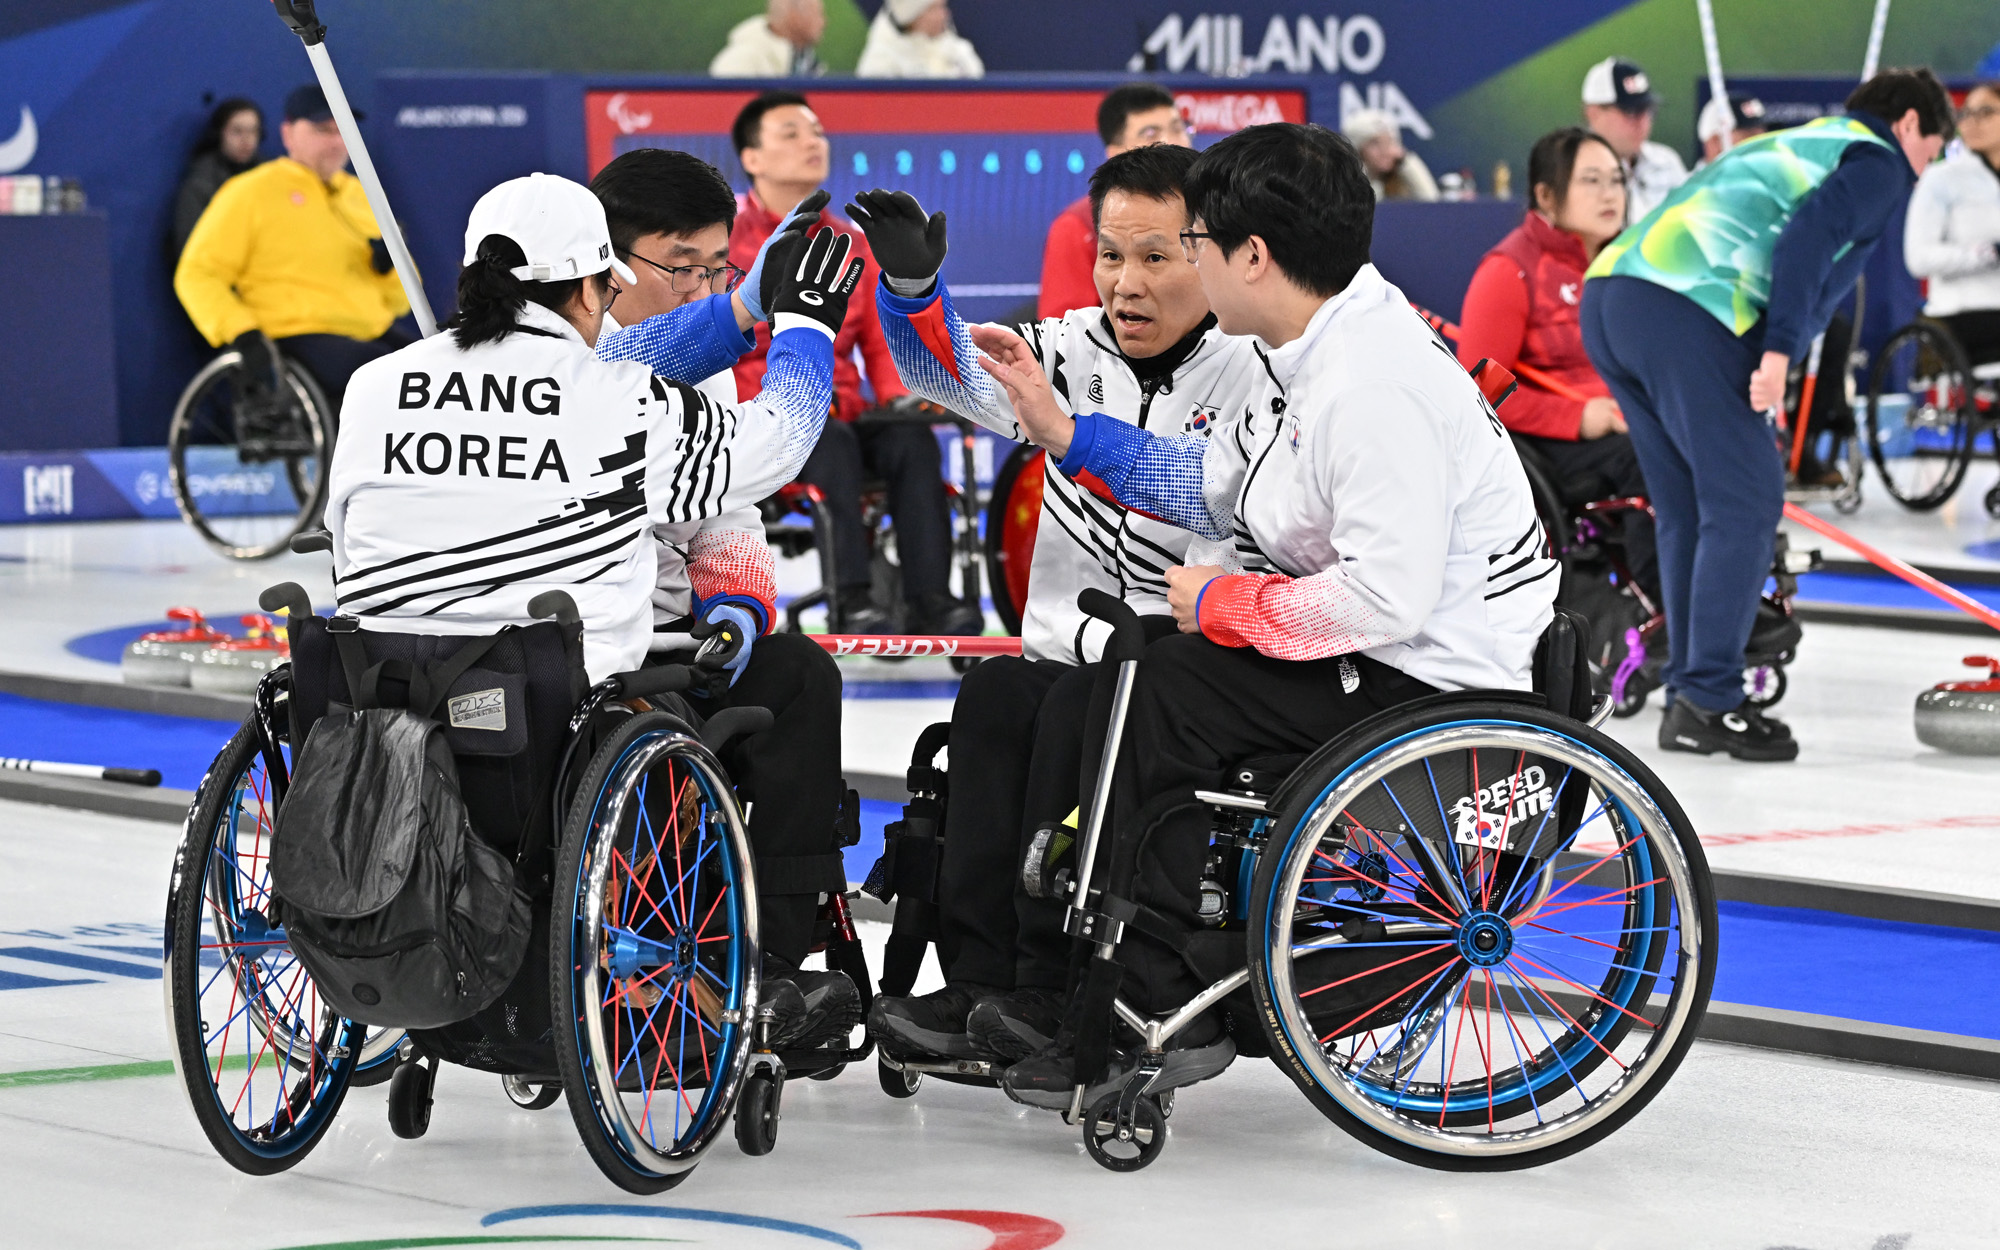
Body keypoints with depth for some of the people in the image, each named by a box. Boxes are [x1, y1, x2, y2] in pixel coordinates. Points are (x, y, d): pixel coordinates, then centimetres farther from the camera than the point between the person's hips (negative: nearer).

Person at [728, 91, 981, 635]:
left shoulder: (851, 244, 19)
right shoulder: (724, 237, 4)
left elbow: (879, 340, 20)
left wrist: (898, 396, -2)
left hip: (844, 413, 5)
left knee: (915, 439, -28)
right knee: (833, 443, -37)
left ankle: (929, 600, -36)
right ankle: (851, 601, -43)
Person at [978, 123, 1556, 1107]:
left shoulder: (1377, 386, -24)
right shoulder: (1322, 354, 9)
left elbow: (1384, 599, -30)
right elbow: (1221, 489, 18)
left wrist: (1223, 603, -17)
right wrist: (1062, 430, 14)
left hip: (1434, 687, -11)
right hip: (1373, 658, 11)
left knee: (1163, 690, -17)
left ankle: (1161, 1015, -9)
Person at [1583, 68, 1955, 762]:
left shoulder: (1791, 146, 34)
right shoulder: (1878, 161, 9)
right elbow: (1809, 233, -11)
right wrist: (1778, 350, -16)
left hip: (1607, 292, 9)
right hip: (1685, 313, -9)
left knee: (1687, 510, 15)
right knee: (1744, 502, -1)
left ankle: (1689, 702, 17)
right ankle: (1711, 698, -3)